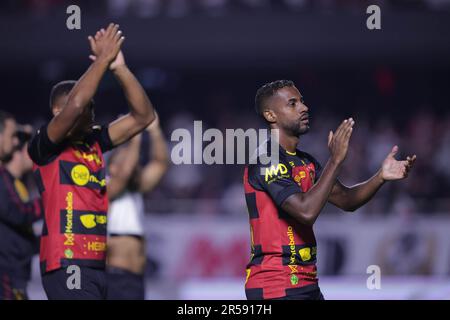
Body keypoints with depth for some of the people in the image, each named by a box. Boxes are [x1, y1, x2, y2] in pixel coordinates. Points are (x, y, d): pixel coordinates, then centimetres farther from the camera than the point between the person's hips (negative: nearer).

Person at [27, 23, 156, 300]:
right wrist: (102, 60, -15)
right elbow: (75, 104, -23)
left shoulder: (94, 143, 13)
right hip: (67, 265, -8)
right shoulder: (45, 148, -6)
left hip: (97, 264, 8)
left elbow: (143, 116, 11)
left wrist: (120, 68, 0)